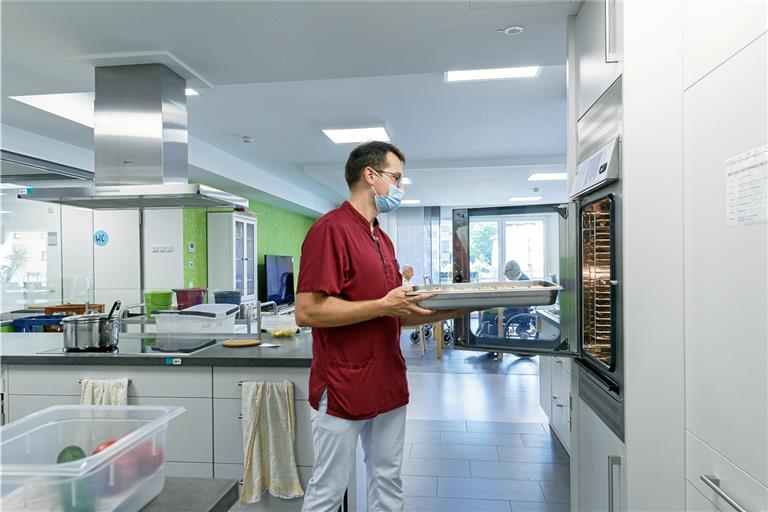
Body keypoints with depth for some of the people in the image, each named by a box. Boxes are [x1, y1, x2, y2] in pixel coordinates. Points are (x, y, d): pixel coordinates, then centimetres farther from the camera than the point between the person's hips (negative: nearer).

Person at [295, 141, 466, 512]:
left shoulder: (383, 239, 13)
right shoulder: (330, 229, -14)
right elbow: (307, 311, -21)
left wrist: (446, 311, 4)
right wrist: (383, 306, -20)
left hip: (389, 386, 8)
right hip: (343, 390, -8)